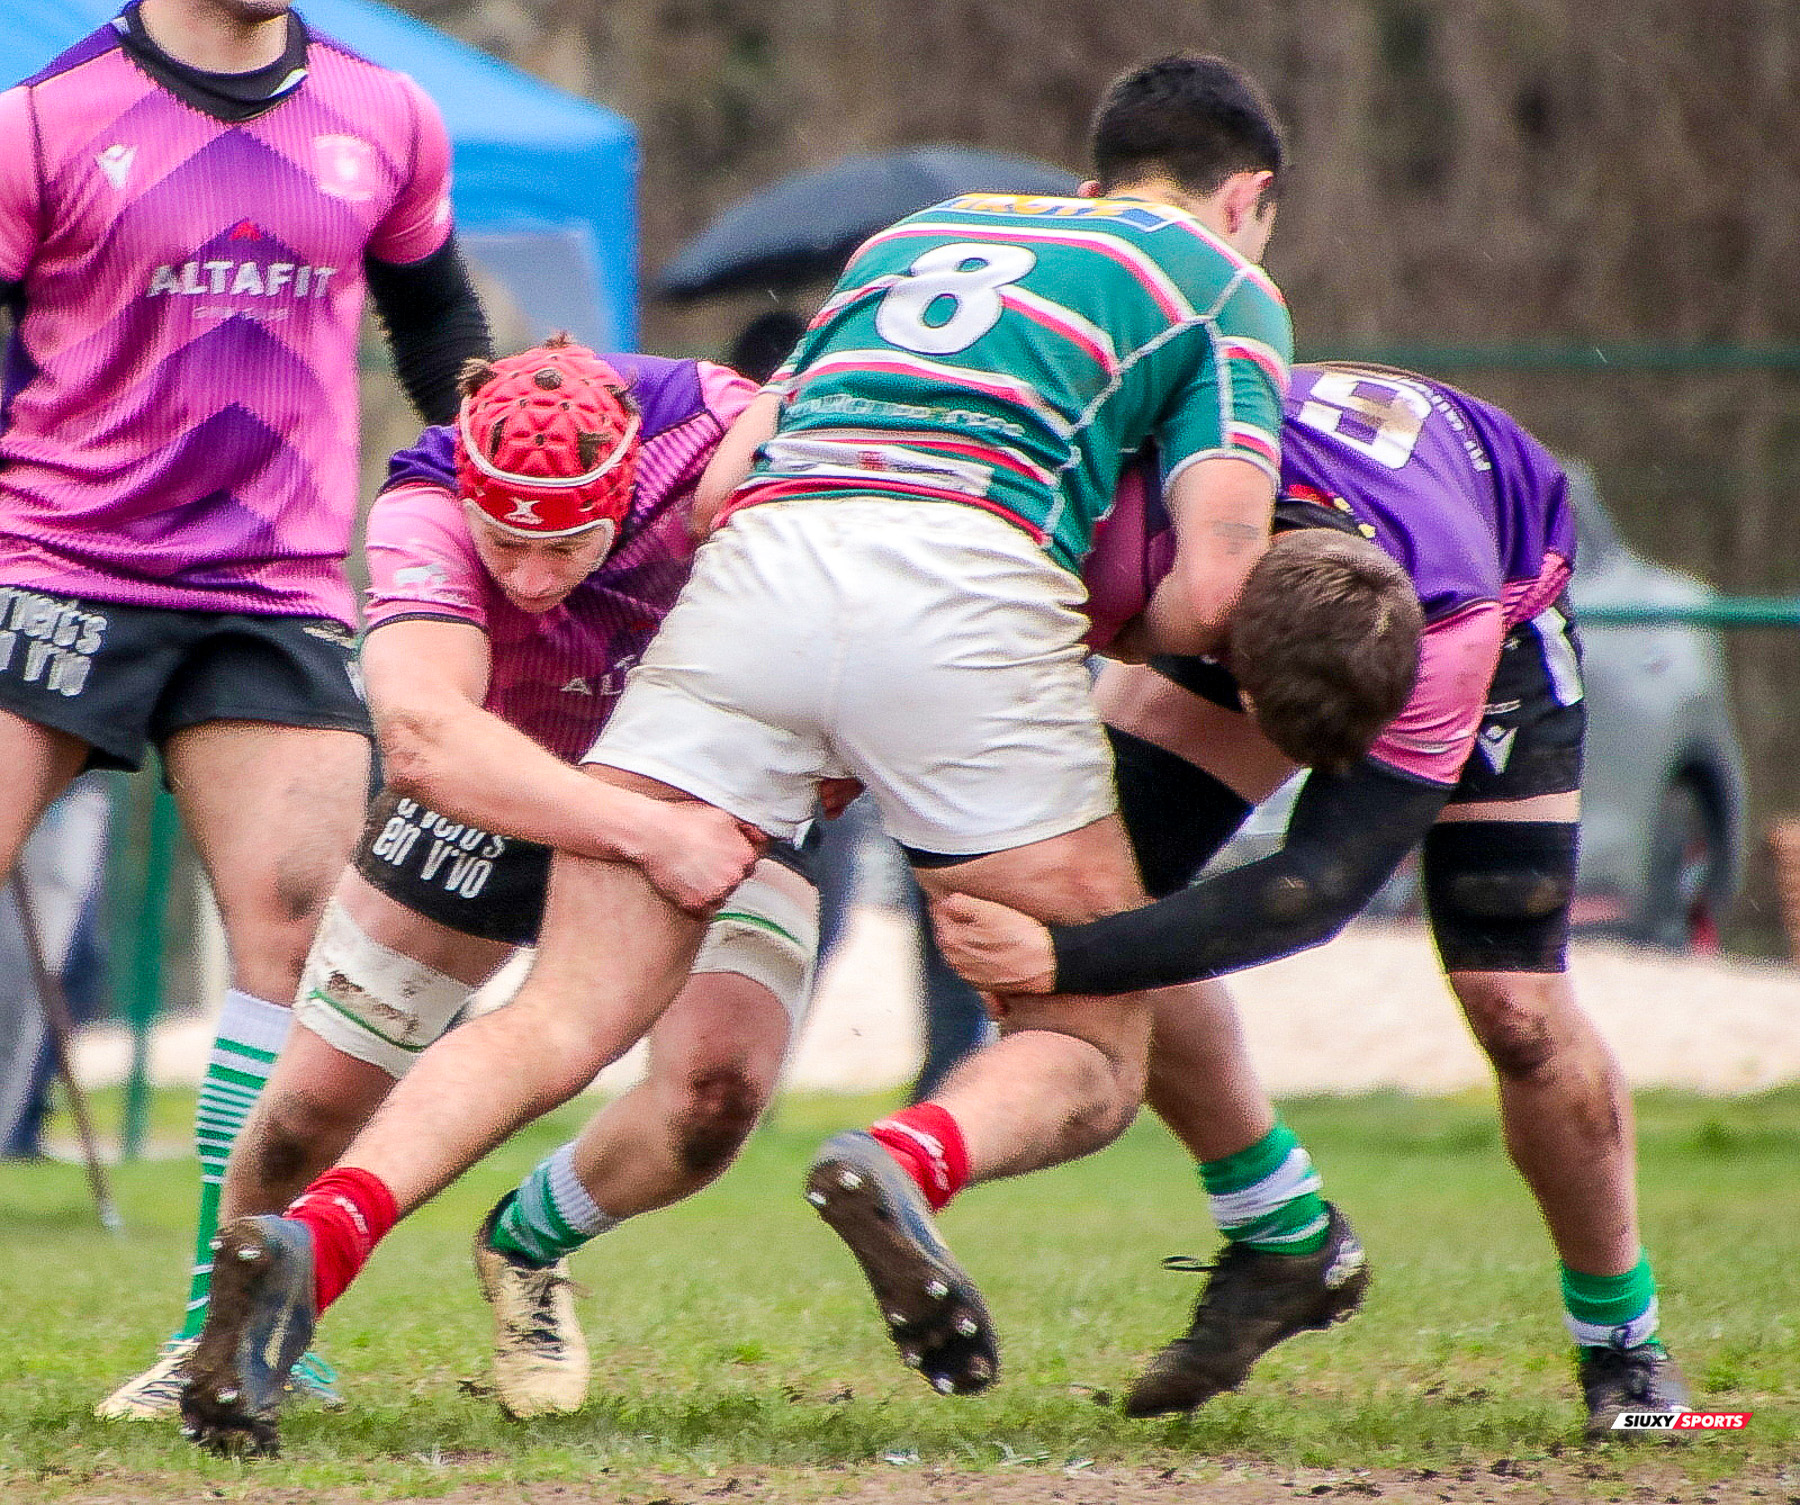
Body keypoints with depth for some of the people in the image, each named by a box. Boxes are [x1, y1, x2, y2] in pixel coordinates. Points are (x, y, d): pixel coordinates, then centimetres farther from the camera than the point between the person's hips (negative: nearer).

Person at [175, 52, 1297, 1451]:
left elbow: (725, 476, 26)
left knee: (566, 1017, 1)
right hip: (965, 579, -4)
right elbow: (1212, 583, 6)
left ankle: (317, 1235, -24)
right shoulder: (1226, 285, 21)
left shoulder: (914, 231, 35)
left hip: (757, 553, 4)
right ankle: (909, 1162, -24)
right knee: (1093, 1056, 8)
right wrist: (1115, 643, 27)